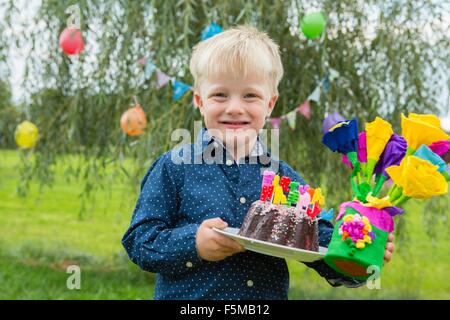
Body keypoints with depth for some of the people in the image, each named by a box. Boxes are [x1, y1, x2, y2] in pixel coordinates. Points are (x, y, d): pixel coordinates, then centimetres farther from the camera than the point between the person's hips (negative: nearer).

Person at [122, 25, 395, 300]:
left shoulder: (283, 175, 0)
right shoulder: (175, 168, -9)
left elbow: (322, 241, 0)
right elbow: (139, 240, -11)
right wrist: (194, 244, -25)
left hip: (269, 293, 3)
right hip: (187, 295, -3)